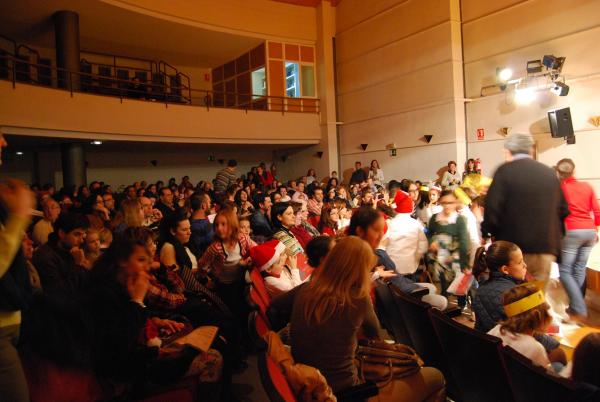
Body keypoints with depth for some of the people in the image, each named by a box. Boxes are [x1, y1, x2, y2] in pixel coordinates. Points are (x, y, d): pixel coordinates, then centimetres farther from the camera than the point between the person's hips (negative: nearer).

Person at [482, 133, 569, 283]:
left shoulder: (504, 171, -8)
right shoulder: (549, 173, 8)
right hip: (546, 247, 4)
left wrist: (487, 232, 0)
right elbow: (563, 209, 11)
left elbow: (493, 208, -14)